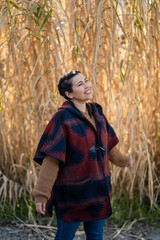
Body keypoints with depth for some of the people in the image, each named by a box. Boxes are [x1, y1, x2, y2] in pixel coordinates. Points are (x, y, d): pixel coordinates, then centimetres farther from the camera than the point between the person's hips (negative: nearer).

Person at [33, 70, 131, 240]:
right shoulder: (62, 117, -16)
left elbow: (108, 143, 22)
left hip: (98, 189, 6)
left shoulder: (96, 112, 5)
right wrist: (41, 193, -21)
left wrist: (122, 160, 36)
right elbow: (51, 157, -19)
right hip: (72, 191, -6)